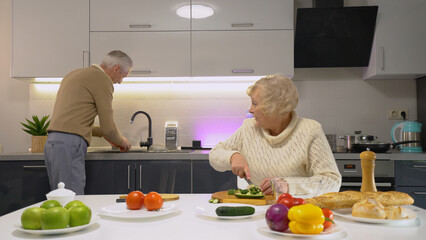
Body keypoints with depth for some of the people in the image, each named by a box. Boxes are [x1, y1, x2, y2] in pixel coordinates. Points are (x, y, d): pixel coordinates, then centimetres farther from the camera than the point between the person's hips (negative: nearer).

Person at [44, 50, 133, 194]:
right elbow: (108, 127, -6)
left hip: (52, 141, 9)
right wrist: (122, 142, 13)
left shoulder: (75, 74, 22)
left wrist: (103, 133, 29)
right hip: (70, 144, -9)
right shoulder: (102, 79, -5)